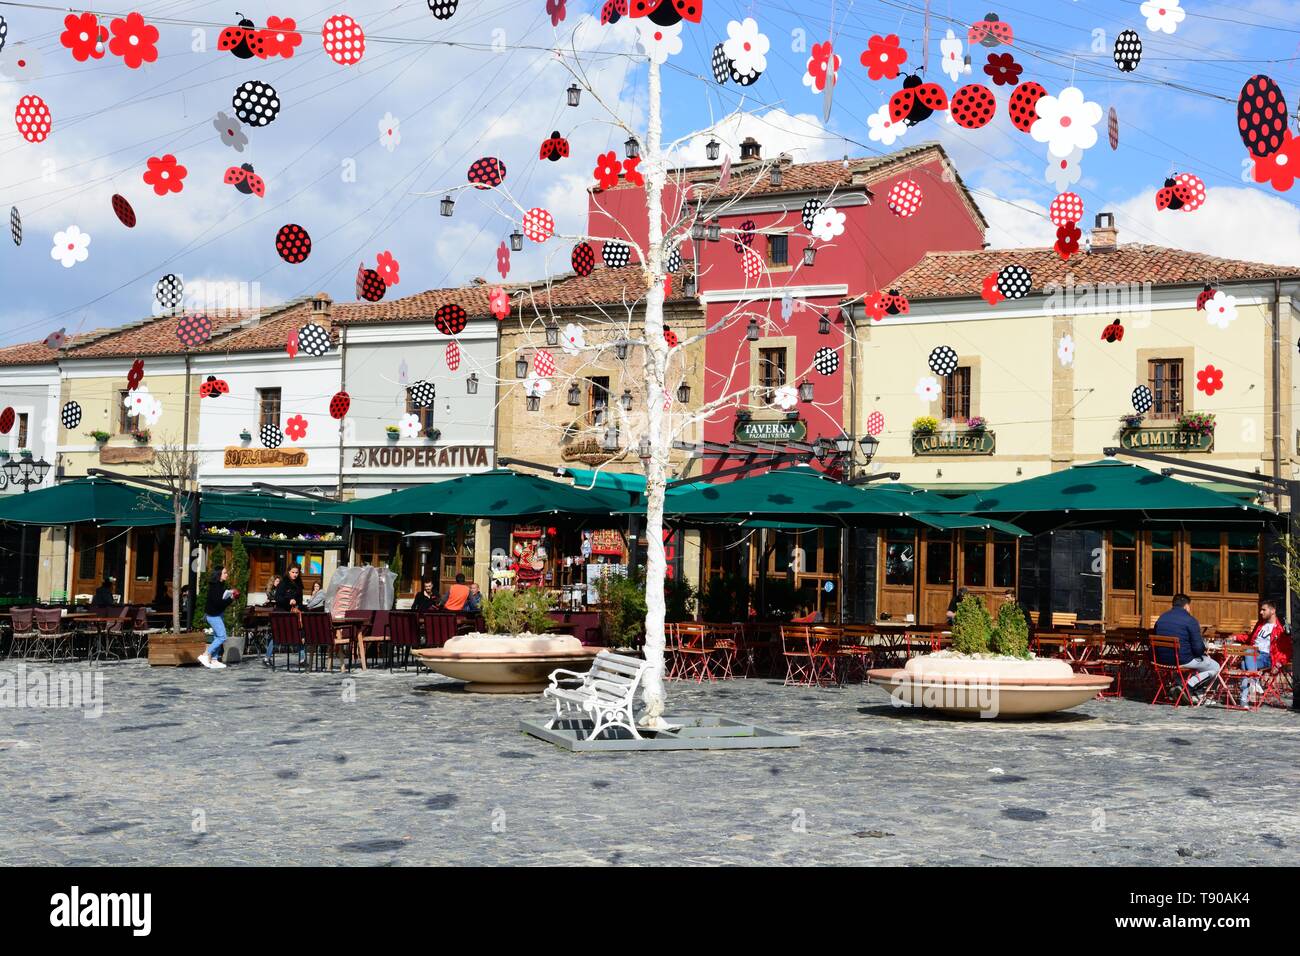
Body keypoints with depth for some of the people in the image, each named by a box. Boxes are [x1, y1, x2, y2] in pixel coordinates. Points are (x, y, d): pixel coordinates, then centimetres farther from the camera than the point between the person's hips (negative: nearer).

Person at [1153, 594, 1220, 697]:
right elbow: (1198, 647, -15)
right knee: (1215, 667, 13)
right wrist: (1203, 653, 8)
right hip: (1183, 660, -7)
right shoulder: (1190, 620, -12)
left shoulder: (1161, 618, 8)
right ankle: (1190, 685, -4)